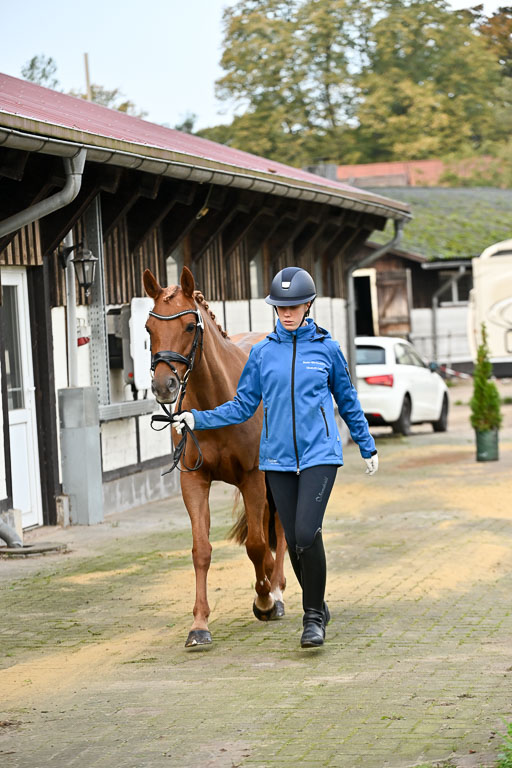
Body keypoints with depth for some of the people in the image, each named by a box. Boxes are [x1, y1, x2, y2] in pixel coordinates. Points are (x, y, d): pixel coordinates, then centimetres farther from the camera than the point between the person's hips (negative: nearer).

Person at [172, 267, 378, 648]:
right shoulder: (263, 352, 5)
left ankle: (314, 617, -4)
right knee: (294, 541, 6)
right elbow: (243, 406, 9)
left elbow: (348, 401, 12)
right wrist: (198, 419, -2)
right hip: (278, 458, 3)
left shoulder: (327, 348, 1)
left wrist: (368, 446, 16)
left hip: (319, 454, -3)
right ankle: (317, 610, 25)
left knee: (307, 533, -17)